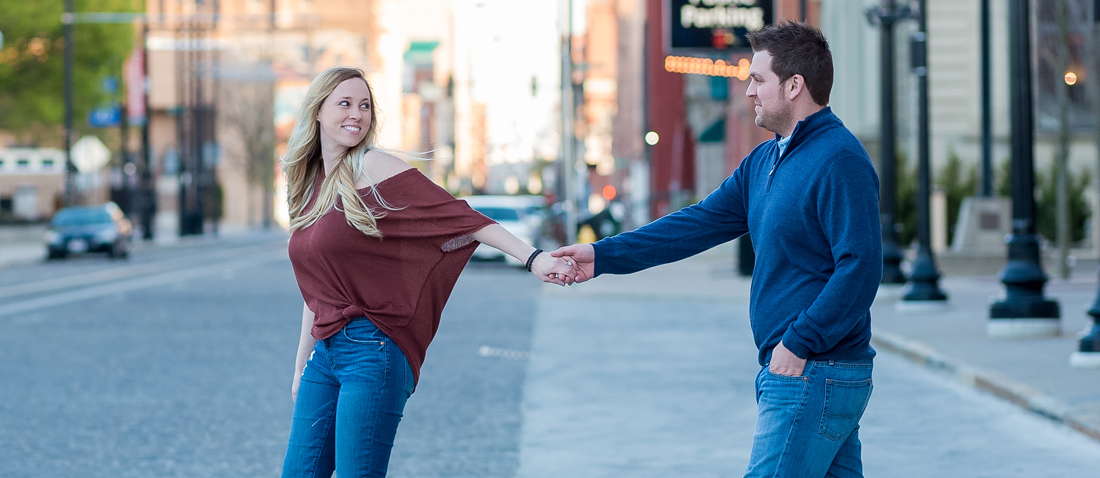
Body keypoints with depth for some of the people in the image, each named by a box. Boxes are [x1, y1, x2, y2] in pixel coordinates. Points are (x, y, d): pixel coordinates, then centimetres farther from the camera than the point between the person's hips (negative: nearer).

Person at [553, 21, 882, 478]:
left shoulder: (839, 161, -15)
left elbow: (860, 267, -21)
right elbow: (700, 223, 16)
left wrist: (799, 343, -21)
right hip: (793, 372, 9)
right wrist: (602, 256, 11)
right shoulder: (765, 160, 16)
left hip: (814, 375, -9)